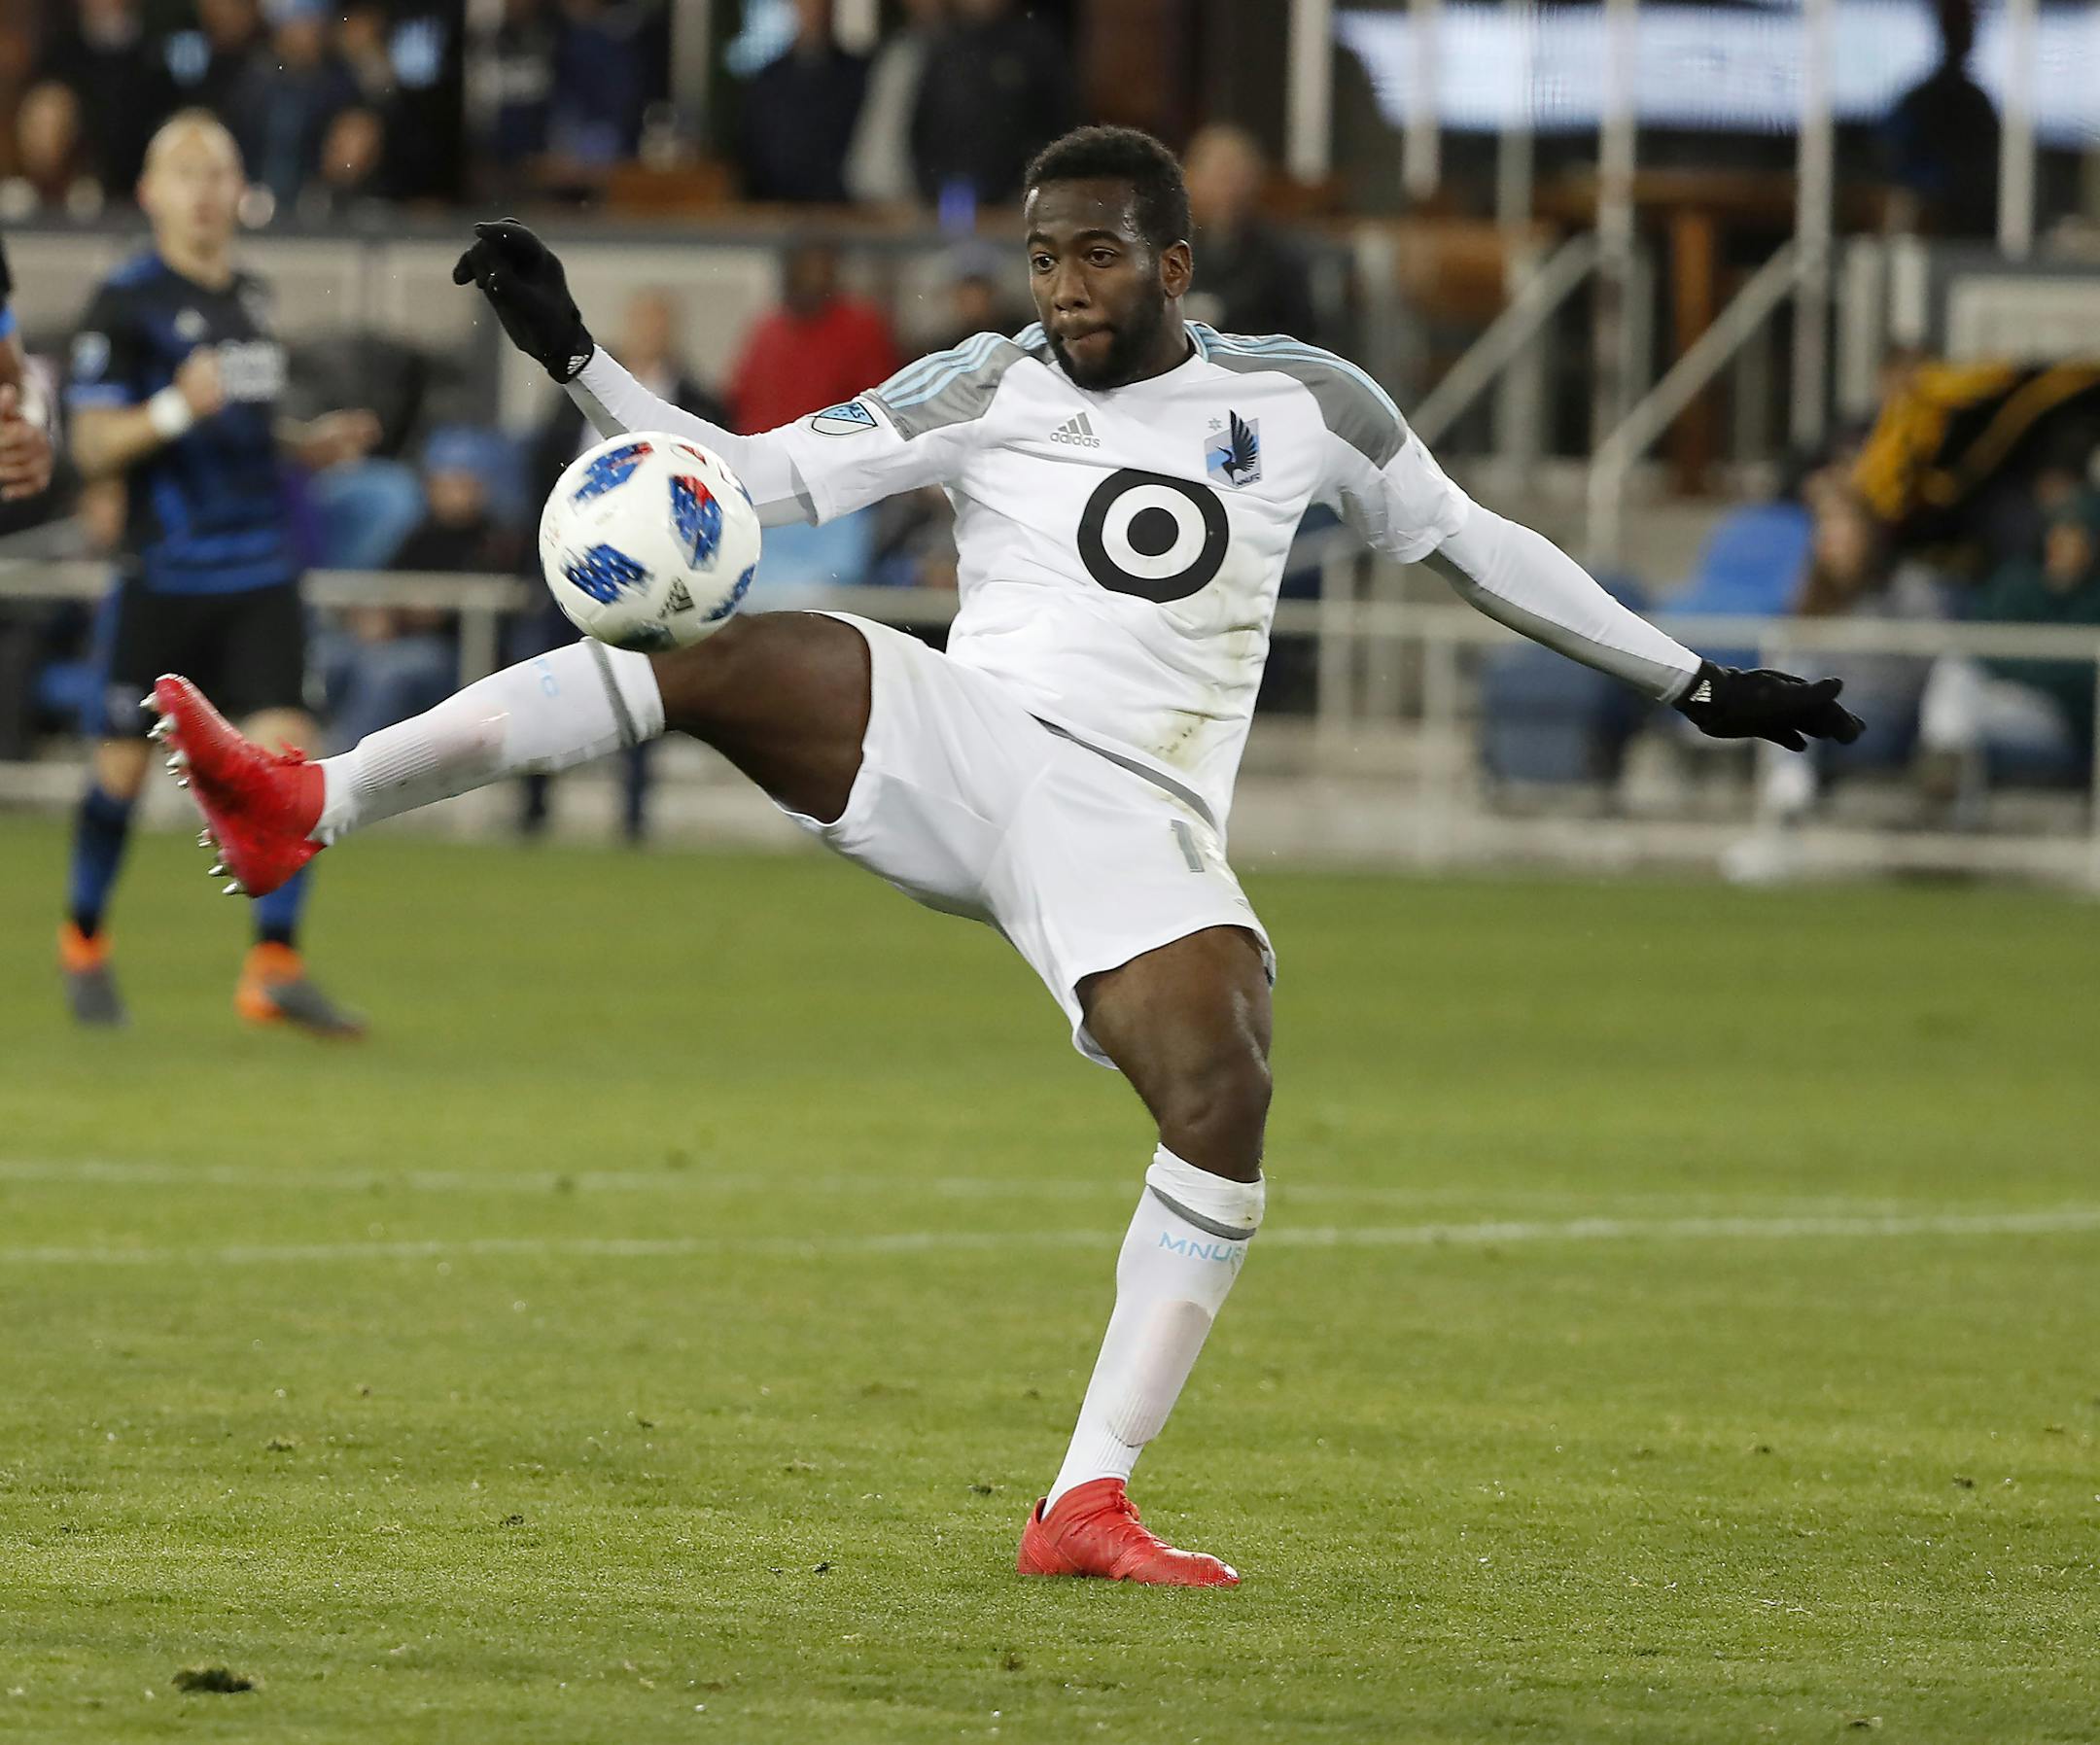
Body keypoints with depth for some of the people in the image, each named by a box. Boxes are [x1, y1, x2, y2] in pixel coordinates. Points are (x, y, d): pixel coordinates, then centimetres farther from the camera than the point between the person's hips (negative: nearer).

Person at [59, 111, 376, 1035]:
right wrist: (174, 411, -25)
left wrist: (315, 442, 9)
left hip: (261, 569, 5)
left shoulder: (251, 294, 13)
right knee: (124, 767, 4)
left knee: (285, 750, -9)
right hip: (165, 571, -5)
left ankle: (274, 967, -7)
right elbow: (91, 446, -10)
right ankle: (83, 939, 27)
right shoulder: (126, 300, -7)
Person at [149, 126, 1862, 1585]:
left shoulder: (1298, 399, 11)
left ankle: (1089, 1504, -21)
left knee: (1226, 1097, -26)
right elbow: (749, 479, 6)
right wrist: (578, 362, -7)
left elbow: (1475, 542, 20)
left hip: (1135, 826, 0)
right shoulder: (989, 392, 10)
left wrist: (1698, 685, 20)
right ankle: (307, 808, -35)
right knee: (739, 656, -27)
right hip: (961, 740, 0)